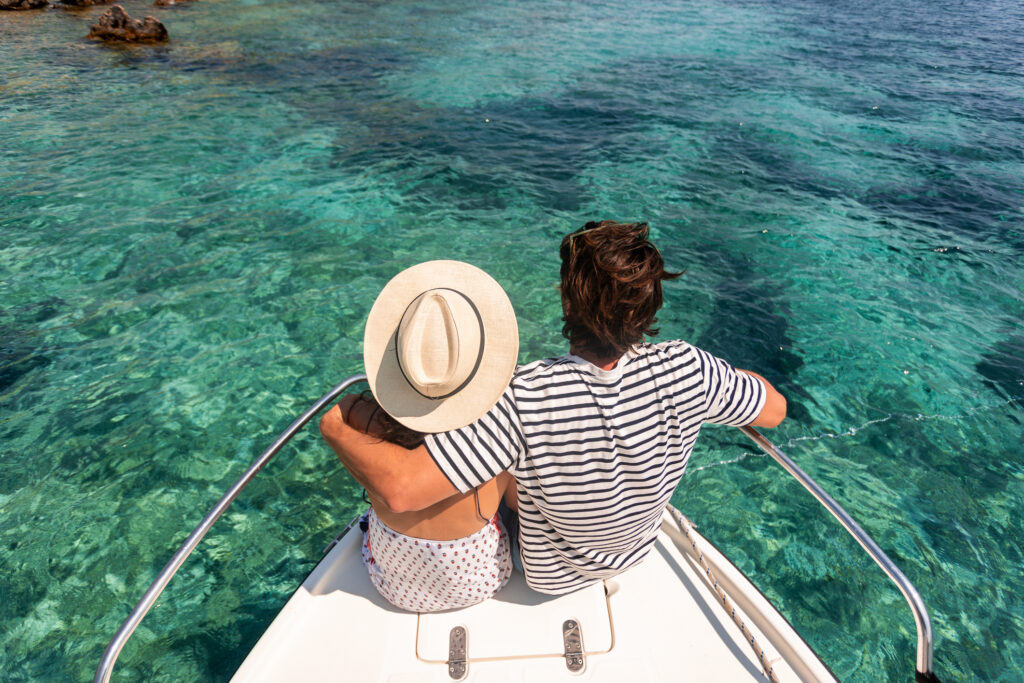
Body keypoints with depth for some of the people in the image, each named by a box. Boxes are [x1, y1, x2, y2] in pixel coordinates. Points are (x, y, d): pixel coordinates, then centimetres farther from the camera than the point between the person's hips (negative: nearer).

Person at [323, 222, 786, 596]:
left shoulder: (526, 397, -43)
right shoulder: (687, 370, -31)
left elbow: (402, 490, -44)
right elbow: (775, 410, -11)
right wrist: (729, 375, 8)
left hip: (548, 576, -3)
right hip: (636, 551, 4)